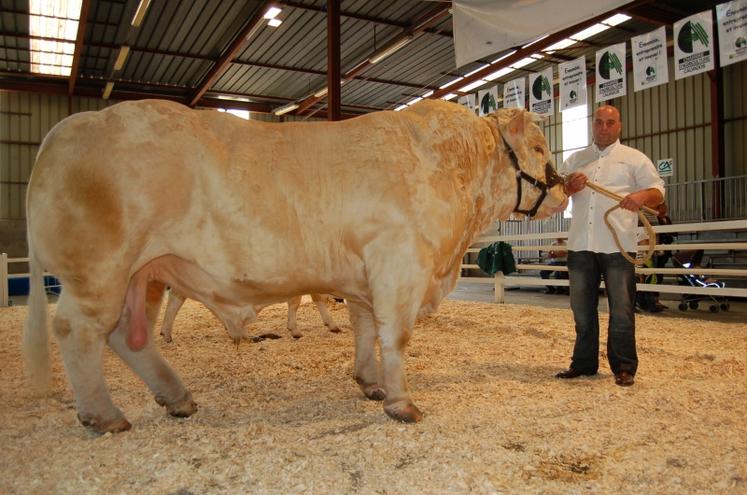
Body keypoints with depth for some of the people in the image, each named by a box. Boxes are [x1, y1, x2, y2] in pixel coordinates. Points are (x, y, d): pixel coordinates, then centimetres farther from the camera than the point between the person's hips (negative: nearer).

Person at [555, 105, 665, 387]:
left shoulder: (635, 159, 8)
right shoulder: (575, 160, 17)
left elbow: (658, 192, 1)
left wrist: (642, 195, -22)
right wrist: (569, 188, -8)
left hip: (618, 245, -3)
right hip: (580, 245, 3)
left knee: (621, 309, 1)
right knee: (582, 308, 10)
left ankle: (624, 368, 13)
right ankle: (583, 363, 21)